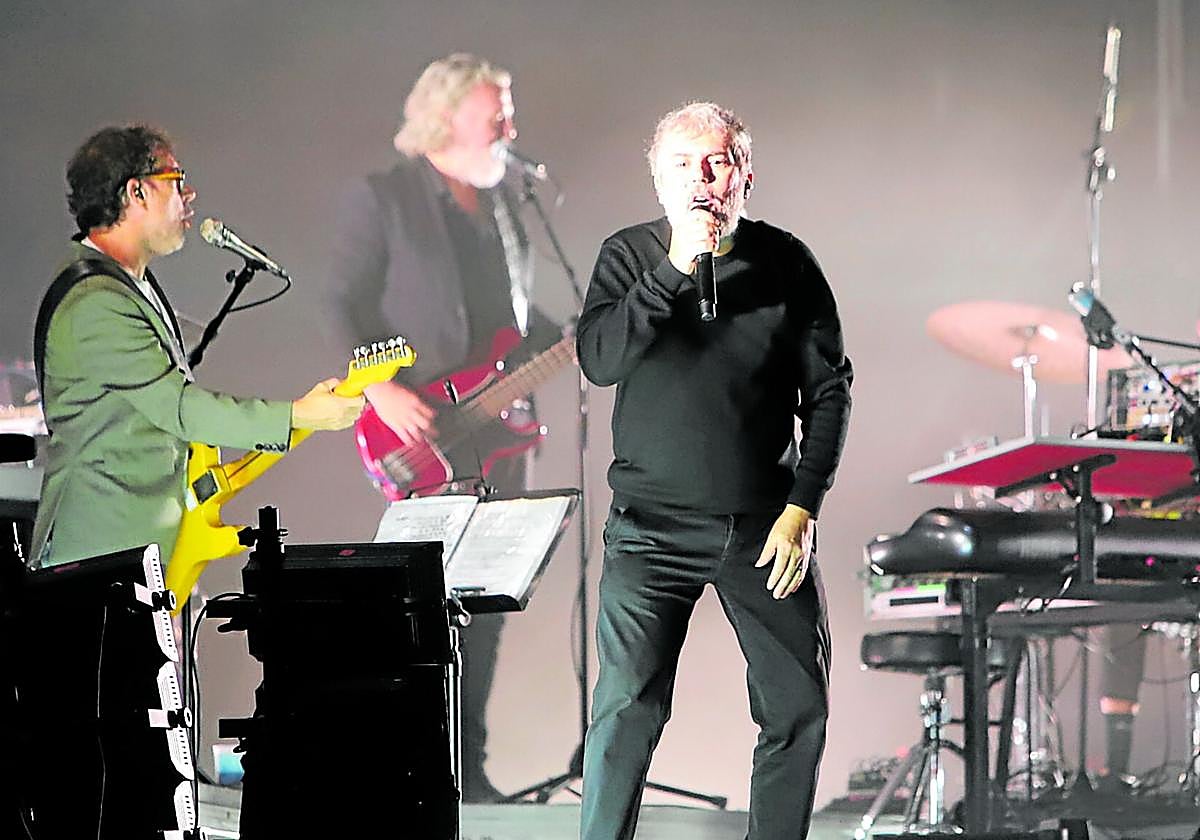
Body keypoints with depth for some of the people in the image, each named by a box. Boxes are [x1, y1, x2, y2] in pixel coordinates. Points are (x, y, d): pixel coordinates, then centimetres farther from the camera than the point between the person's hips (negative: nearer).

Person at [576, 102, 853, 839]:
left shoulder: (785, 264, 1)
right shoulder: (629, 257, 0)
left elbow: (829, 391, 3)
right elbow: (598, 359, -16)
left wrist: (802, 509, -5)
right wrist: (675, 269, -23)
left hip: (765, 523, 2)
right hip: (654, 525, -2)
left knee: (800, 708, 4)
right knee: (628, 708, -10)